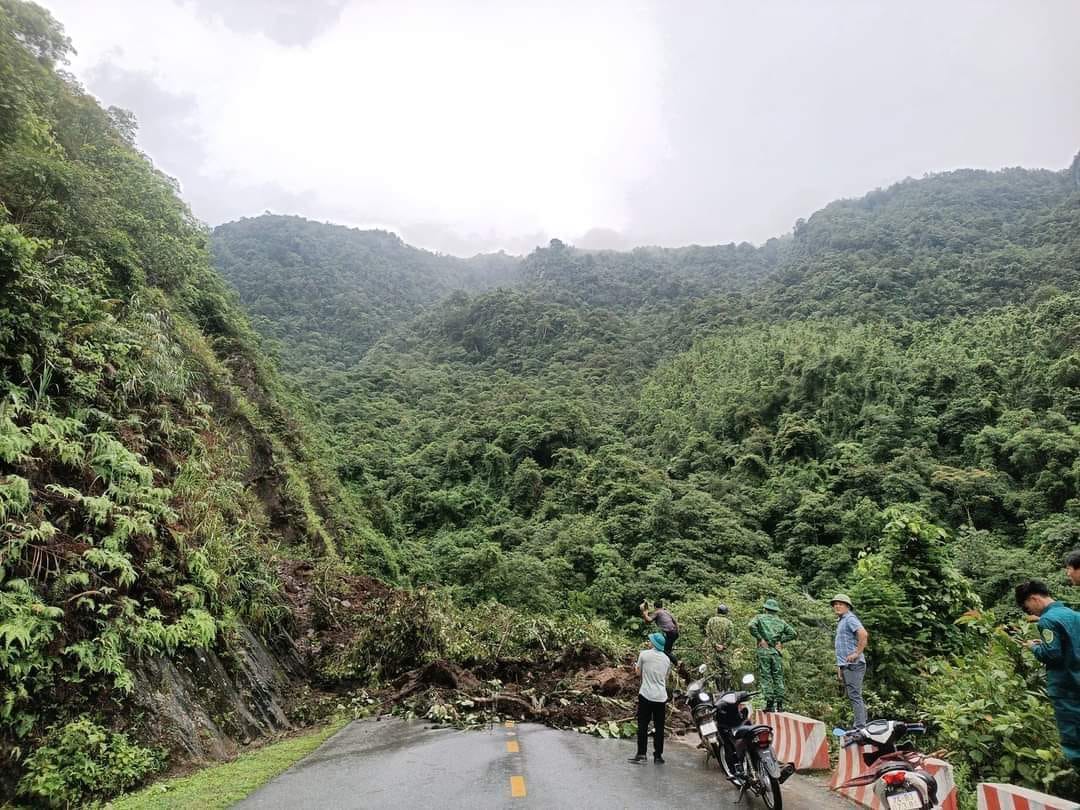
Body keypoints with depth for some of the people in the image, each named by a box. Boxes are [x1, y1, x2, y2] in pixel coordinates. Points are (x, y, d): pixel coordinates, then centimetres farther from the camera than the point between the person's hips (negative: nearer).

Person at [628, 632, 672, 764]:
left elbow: (638, 670, 9)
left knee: (643, 725, 3)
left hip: (646, 695, -3)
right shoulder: (666, 659, 7)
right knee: (659, 727, 10)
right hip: (661, 697, 4)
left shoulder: (644, 654, -6)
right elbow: (666, 678, 14)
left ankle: (641, 753, 1)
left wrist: (636, 666, 29)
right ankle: (658, 755, 13)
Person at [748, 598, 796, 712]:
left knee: (766, 677, 0)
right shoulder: (781, 621, 15)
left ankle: (770, 702, -5)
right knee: (778, 677, 8)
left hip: (764, 650, -3)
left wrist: (760, 638, -7)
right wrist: (781, 641, 5)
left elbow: (752, 626, -15)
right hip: (777, 651, 3)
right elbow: (792, 633, 7)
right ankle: (779, 704, 7)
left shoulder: (760, 617, 5)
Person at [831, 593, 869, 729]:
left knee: (854, 696, -10)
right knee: (853, 696, 13)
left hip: (853, 664, -10)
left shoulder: (850, 618, -9)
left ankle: (860, 727, -8)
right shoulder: (841, 621, 21)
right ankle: (862, 724, 18)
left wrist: (857, 653, -24)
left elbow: (863, 634, -27)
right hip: (846, 665, 10)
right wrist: (840, 667, 24)